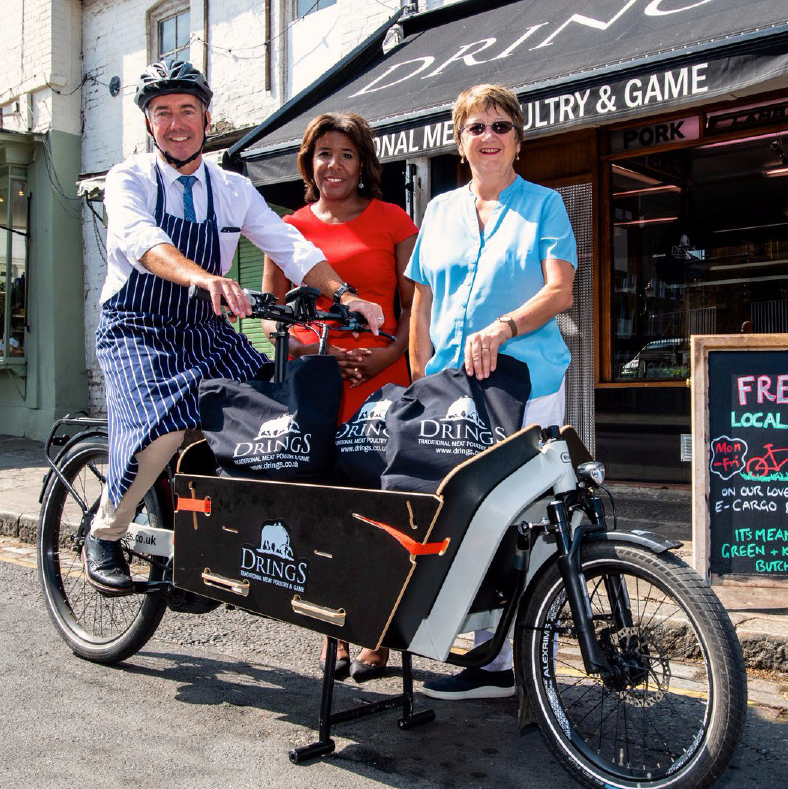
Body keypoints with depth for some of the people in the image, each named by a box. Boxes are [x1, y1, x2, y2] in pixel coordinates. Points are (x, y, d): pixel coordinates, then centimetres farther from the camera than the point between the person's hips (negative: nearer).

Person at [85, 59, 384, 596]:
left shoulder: (234, 190, 9)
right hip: (136, 331, -4)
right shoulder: (129, 180, -3)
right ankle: (104, 537, -3)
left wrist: (345, 294, -22)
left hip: (207, 333, 4)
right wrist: (203, 278, -47)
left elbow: (291, 247, -3)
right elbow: (142, 240, -25)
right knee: (165, 427, -29)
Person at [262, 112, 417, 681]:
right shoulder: (292, 228, 15)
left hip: (379, 380, -2)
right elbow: (270, 311, 14)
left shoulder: (392, 221, 9)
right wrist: (306, 351, -4)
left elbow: (416, 306, 8)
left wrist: (388, 355, -10)